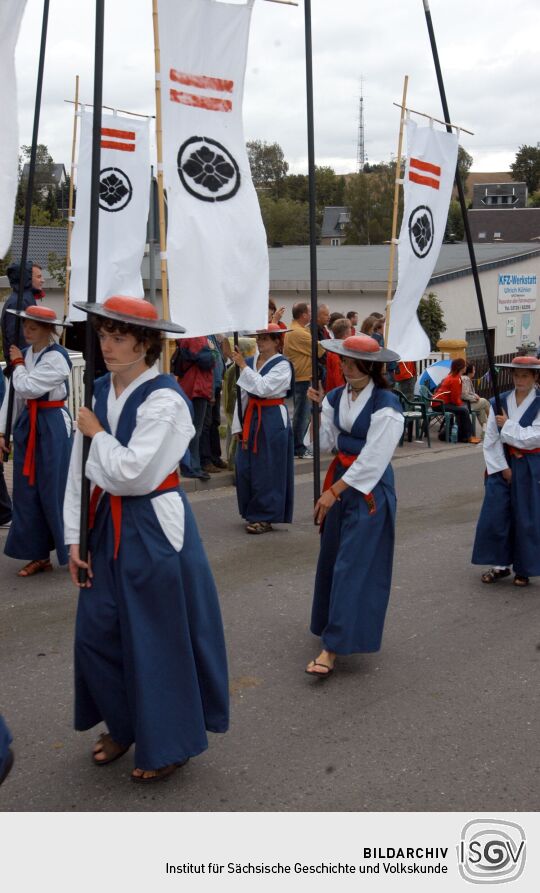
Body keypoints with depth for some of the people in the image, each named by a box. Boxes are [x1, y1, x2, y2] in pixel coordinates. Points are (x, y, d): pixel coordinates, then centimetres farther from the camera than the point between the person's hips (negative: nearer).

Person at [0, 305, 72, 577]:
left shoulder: (57, 357, -15)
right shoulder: (24, 354, 9)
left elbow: (28, 388, -22)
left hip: (52, 426, -7)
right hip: (27, 425, 8)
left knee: (56, 491, -2)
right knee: (27, 491, 9)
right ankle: (39, 555, 20)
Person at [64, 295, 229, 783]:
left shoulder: (165, 399, -17)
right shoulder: (99, 391, 4)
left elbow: (128, 471, -25)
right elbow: (80, 470, 6)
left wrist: (96, 433, -9)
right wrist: (75, 536, 4)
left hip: (154, 528, -7)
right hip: (108, 525, 7)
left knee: (158, 638, 4)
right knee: (97, 632, 12)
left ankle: (167, 744, 23)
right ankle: (123, 725, 35)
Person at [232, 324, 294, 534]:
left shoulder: (282, 365, -9)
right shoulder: (250, 362, 8)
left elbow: (262, 387, -23)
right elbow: (243, 395, 9)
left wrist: (242, 365, -21)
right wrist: (238, 425, 6)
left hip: (273, 420, -6)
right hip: (251, 418, 6)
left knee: (268, 469, -1)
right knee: (246, 468, 8)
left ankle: (266, 517, 8)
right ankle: (252, 513, 23)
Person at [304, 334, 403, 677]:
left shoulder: (386, 404, -15)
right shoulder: (336, 397, 5)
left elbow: (373, 459, -19)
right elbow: (326, 443, 3)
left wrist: (334, 491, -20)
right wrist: (319, 410, -10)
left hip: (371, 488, -7)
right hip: (340, 479, 7)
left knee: (353, 565, -8)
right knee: (331, 557, 13)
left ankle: (333, 648, -9)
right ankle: (332, 623, 32)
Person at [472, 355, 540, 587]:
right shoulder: (500, 402, 2)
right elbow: (491, 439, -2)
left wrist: (507, 425, -13)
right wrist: (502, 467, -8)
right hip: (501, 465, 3)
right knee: (495, 514, 2)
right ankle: (500, 564, 15)